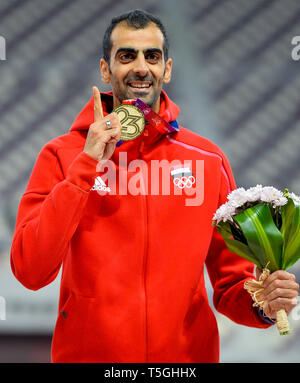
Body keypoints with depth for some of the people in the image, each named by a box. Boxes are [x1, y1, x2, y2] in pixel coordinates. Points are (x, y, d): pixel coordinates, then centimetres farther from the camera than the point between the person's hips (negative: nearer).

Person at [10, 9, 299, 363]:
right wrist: (87, 166, -17)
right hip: (88, 353, -1)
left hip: (188, 353, 2)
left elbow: (230, 285, 8)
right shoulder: (61, 155, -2)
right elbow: (30, 272, -15)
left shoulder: (209, 160, 3)